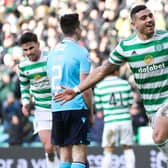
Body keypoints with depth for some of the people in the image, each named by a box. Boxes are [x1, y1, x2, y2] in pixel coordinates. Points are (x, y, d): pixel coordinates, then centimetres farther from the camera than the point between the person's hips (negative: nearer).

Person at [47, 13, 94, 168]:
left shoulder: (53, 52, 13)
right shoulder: (80, 51, -7)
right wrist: (91, 113, -1)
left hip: (57, 108, 6)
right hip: (76, 107, -6)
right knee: (79, 155, -7)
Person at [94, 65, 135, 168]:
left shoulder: (99, 86, 0)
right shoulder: (125, 84, 2)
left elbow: (99, 108, 3)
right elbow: (131, 103, 7)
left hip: (110, 122, -1)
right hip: (126, 120, 1)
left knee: (108, 152, 5)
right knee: (128, 148, 13)